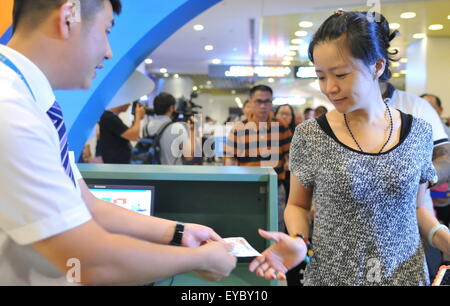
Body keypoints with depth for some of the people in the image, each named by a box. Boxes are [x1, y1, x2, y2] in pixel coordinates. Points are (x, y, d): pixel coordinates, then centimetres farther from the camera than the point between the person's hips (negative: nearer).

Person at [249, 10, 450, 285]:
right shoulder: (309, 136, -11)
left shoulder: (419, 133, -4)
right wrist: (298, 241, -19)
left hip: (407, 274, 2)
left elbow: (415, 208, 8)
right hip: (332, 274, -2)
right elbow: (298, 205, 0)